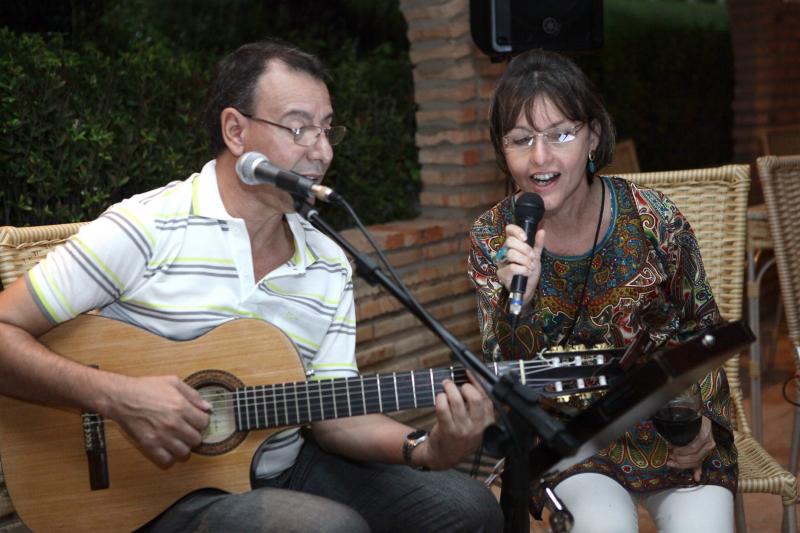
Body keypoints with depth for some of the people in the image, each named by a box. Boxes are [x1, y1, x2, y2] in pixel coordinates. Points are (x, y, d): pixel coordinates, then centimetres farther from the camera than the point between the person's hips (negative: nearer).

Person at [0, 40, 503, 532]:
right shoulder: (147, 228, -12)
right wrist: (116, 395, -25)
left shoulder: (330, 266, 5)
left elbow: (333, 411, 4)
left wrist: (426, 450, -14)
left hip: (287, 468, 6)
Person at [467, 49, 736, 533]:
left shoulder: (655, 220, -12)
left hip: (672, 426, 1)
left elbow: (703, 331, 4)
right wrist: (517, 302, -27)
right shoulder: (492, 239, -10)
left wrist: (701, 419, -9)